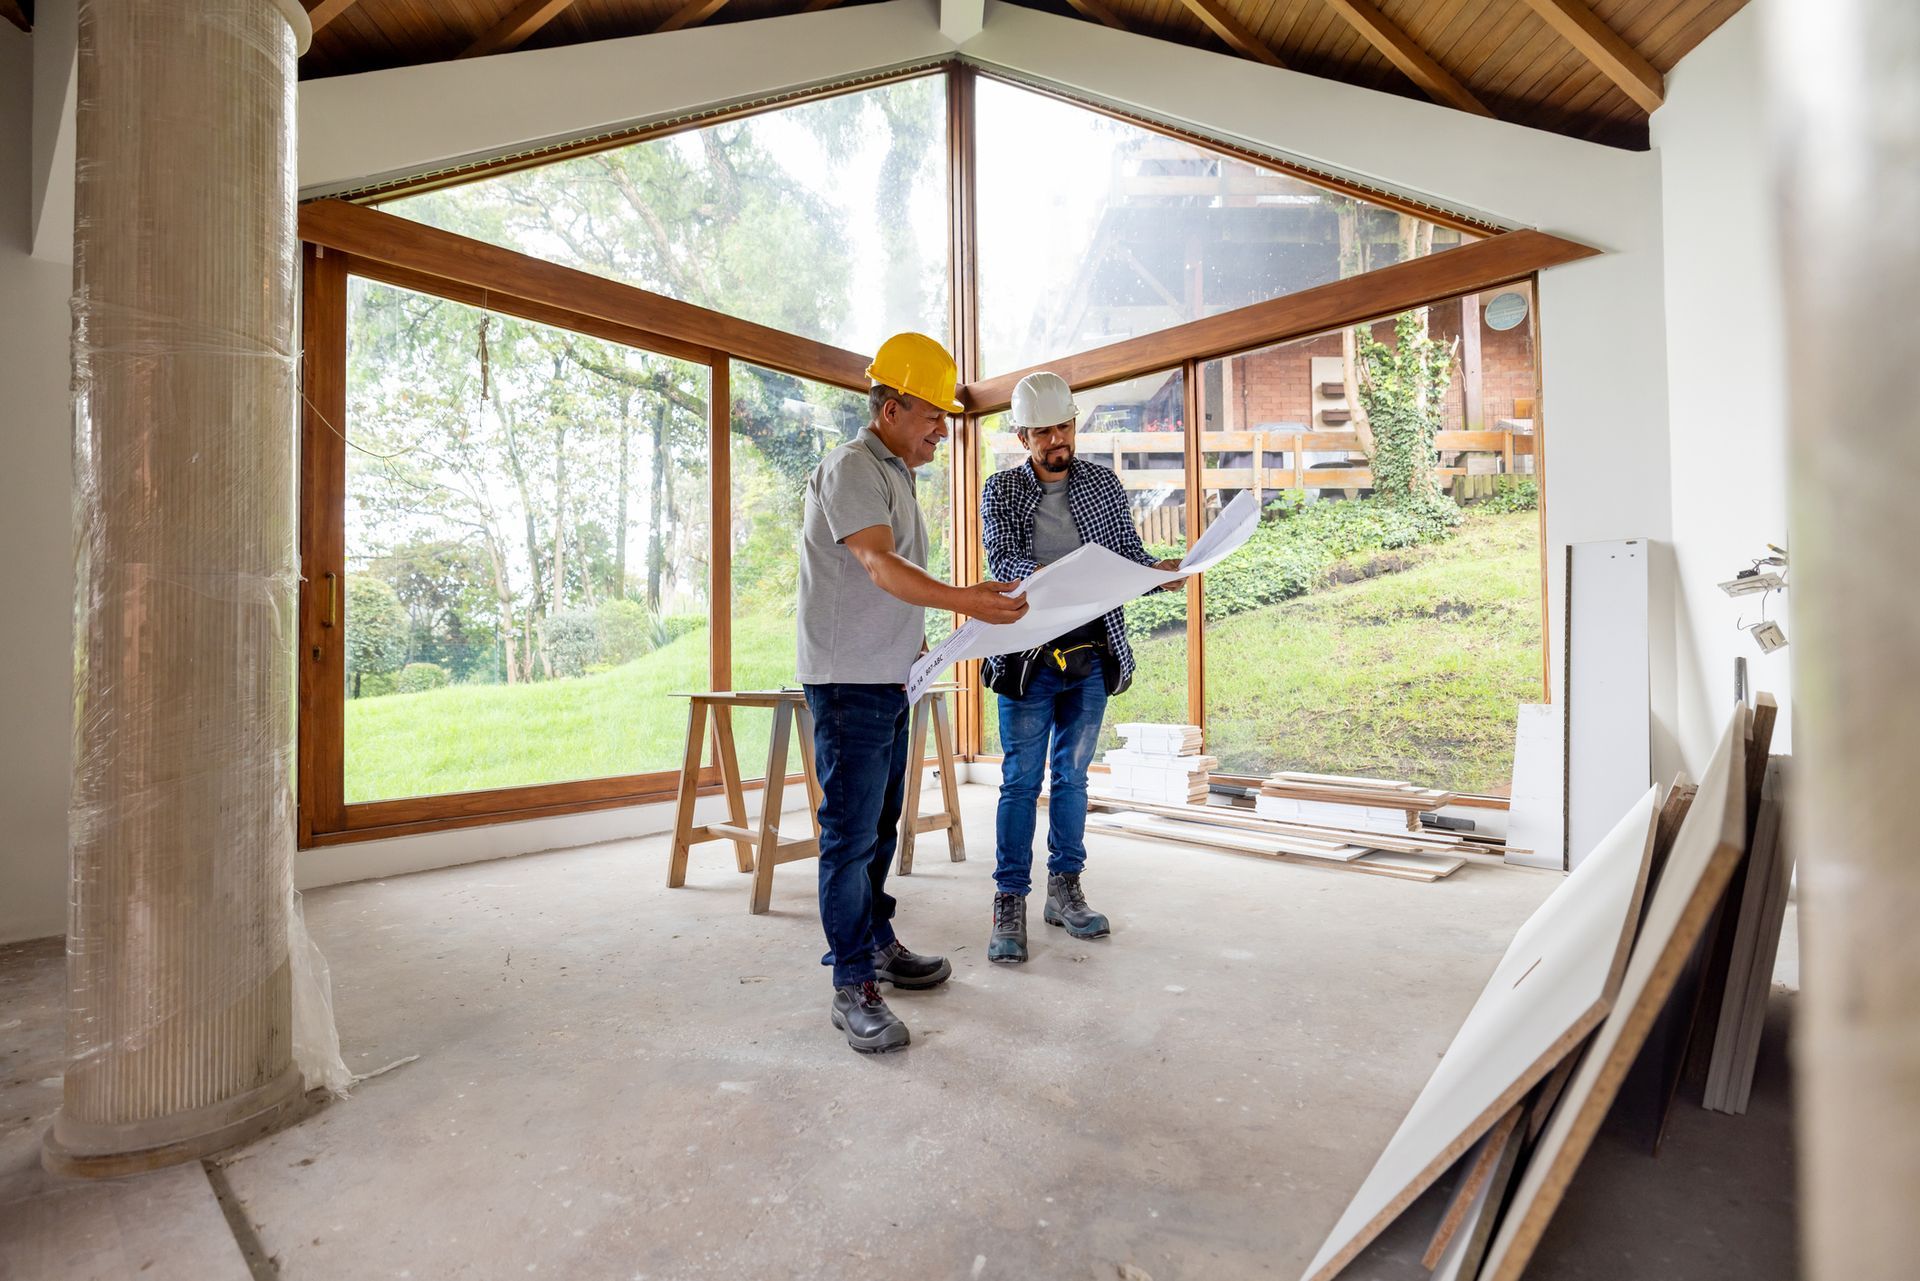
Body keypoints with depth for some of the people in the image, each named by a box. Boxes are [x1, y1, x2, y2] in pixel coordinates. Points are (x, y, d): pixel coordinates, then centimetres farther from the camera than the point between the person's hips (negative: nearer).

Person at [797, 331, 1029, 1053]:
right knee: (850, 834, -4)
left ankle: (878, 943, 31)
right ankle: (853, 988, 6)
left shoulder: (895, 476, 20)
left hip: (889, 680, 10)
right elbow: (878, 565, -26)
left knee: (879, 825, 17)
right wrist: (961, 601, -39)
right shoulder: (851, 468, -11)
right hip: (849, 682, -9)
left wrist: (912, 639, 19)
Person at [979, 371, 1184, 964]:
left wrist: (1159, 570, -14)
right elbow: (1001, 560, -10)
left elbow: (1129, 552, 9)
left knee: (1072, 776, 12)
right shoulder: (1001, 490, 3)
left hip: (1093, 653, 3)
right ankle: (1010, 905, 11)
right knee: (1021, 780, 0)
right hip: (1028, 655, -2)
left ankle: (1064, 892, 26)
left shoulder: (1103, 484, 10)